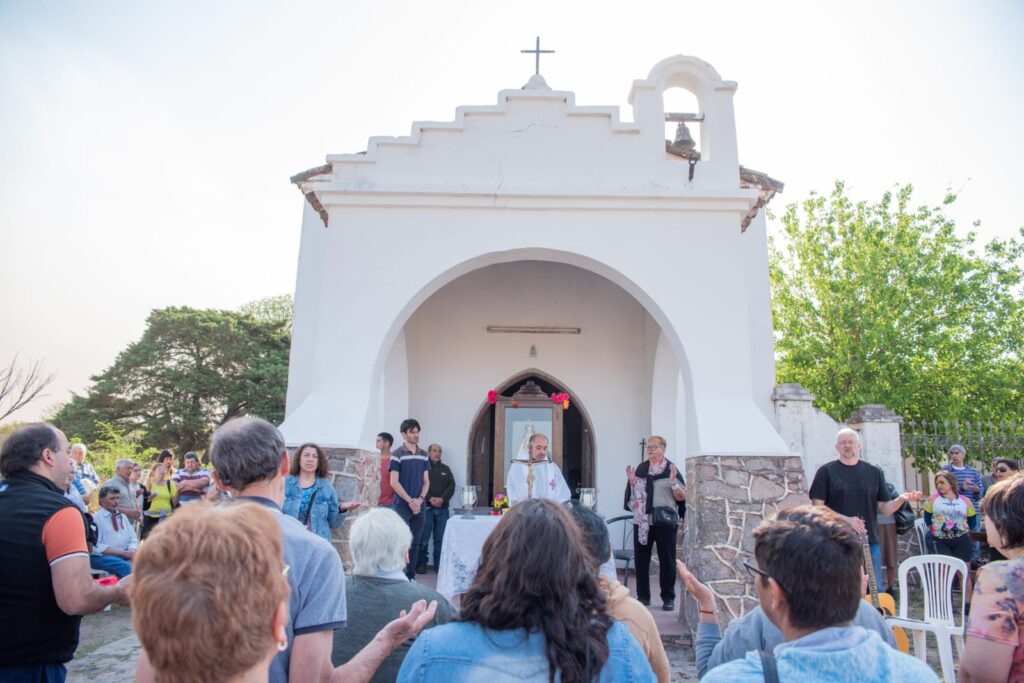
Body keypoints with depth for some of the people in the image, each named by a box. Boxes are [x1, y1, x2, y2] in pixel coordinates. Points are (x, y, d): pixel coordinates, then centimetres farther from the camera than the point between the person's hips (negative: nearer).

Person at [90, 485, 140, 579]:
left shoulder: (123, 517, 18)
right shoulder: (95, 518, -1)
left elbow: (133, 539, 14)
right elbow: (96, 547, -10)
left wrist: (132, 552, -9)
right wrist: (123, 553, -15)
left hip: (126, 555, 5)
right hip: (103, 557, -5)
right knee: (127, 567, -34)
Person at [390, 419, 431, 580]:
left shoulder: (423, 455, 9)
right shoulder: (397, 454, -6)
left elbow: (426, 481, 11)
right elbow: (394, 482, -9)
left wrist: (420, 499, -5)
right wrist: (410, 501, -12)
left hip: (419, 505, 5)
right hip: (402, 505, -5)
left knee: (415, 543, 9)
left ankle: (411, 577, 18)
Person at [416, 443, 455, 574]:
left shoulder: (446, 469, 18)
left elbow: (451, 486, 8)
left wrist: (442, 499, -8)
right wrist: (430, 499, -15)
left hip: (442, 508, 3)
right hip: (426, 507, -3)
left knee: (441, 538, 3)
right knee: (423, 538, -3)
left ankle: (439, 564, 10)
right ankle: (421, 563, 7)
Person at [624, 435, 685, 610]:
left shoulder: (670, 469, -3)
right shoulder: (641, 468, 9)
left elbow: (681, 497, -5)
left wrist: (673, 481, -20)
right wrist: (631, 481, -1)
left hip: (665, 522, -4)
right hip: (642, 522, 4)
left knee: (666, 560, 5)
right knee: (641, 559, 8)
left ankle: (668, 598, 15)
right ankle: (643, 596, 19)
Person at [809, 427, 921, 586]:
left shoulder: (874, 472, 9)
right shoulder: (827, 471, -2)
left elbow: (884, 509, 9)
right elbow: (817, 508, -6)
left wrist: (901, 499, -10)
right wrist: (845, 519, -17)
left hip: (869, 542, 3)